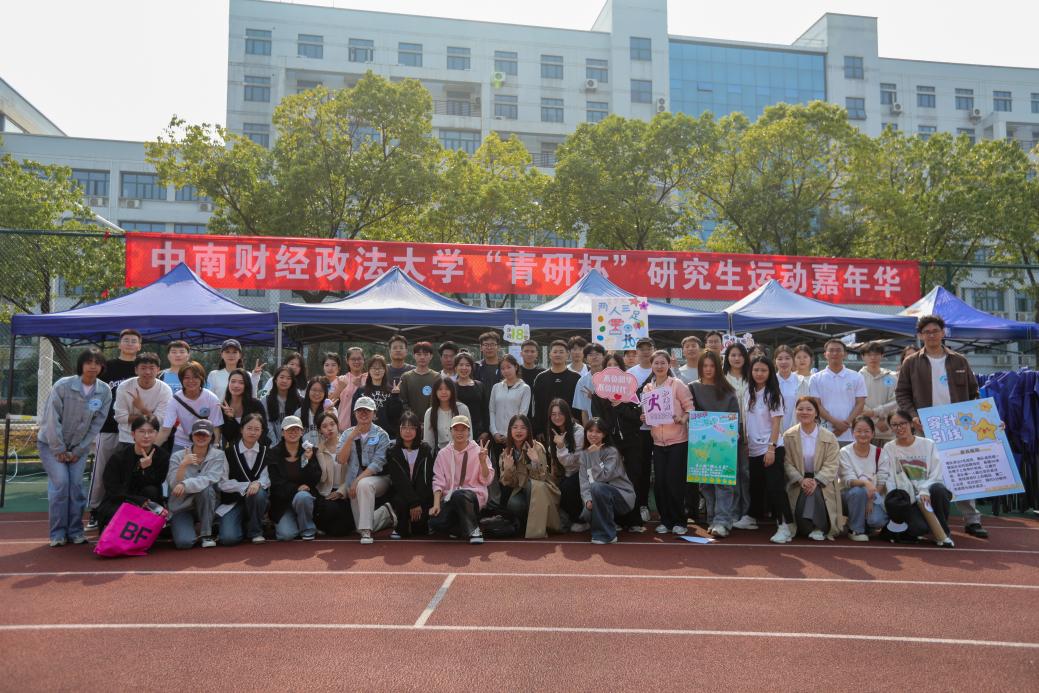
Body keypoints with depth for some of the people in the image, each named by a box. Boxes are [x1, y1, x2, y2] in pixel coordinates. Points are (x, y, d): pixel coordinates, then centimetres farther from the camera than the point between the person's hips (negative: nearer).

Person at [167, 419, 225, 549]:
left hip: (206, 507, 0)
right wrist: (183, 465, -27)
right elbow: (174, 485, -13)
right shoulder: (177, 456, -2)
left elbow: (211, 479, -21)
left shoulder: (218, 455, -5)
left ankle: (206, 534, -15)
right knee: (184, 542, -25)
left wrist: (185, 484, -34)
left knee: (205, 488, -33)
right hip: (181, 507, 0)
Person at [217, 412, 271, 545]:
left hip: (257, 497, 2)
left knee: (258, 493, -36)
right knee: (229, 538, -24)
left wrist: (258, 483, -27)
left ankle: (255, 532, -10)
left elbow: (268, 478, -4)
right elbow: (222, 483, -6)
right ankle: (242, 526, 15)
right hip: (233, 501, -1)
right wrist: (245, 486, -19)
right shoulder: (229, 452, -2)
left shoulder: (266, 452, 3)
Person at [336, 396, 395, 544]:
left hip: (378, 479, -4)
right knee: (361, 527, -2)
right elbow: (341, 460, -5)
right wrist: (352, 437, -14)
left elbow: (377, 463, -13)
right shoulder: (347, 434, 8)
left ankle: (366, 532, -32)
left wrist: (358, 480, -23)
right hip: (355, 484, 4)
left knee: (364, 484, -39)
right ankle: (386, 514, 26)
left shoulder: (381, 435, -2)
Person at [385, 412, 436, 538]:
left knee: (420, 529, -17)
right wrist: (413, 503, -22)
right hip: (401, 492, 0)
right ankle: (401, 528, -5)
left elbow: (426, 480, -7)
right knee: (400, 501, -34)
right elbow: (400, 481, -14)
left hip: (422, 495, 1)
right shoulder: (392, 451, -5)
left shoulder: (425, 450, -3)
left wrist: (418, 503, -18)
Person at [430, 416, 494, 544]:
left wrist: (483, 461, -20)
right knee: (435, 522, -24)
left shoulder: (478, 451, 0)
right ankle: (464, 526, 6)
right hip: (450, 498, 3)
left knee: (458, 495, -37)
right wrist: (436, 503, -11)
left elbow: (486, 480, -4)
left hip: (474, 494, -3)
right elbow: (438, 481, 2)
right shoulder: (443, 454, 6)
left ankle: (473, 529, -13)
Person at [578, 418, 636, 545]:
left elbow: (602, 477, -22)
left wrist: (595, 455, -21)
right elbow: (584, 482, -5)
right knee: (588, 511, -29)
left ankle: (607, 534, -19)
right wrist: (588, 499, -21)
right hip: (601, 497, 4)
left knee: (597, 487, -34)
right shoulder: (583, 455, 5)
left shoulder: (611, 452, -10)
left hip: (623, 496, -4)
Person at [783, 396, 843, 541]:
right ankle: (808, 528, 5)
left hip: (822, 483, -1)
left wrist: (816, 480, -25)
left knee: (815, 491, -32)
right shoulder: (789, 436, 1)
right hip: (798, 482, 1)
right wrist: (801, 480, -21)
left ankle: (819, 528, -15)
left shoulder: (829, 437, -4)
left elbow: (831, 465, -10)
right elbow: (787, 463, -4)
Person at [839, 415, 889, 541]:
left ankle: (866, 524, 12)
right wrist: (865, 482, -39)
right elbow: (848, 480, -19)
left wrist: (871, 499, -20)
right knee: (859, 490, -36)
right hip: (849, 494, -1)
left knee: (878, 520, -28)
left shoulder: (879, 453, -1)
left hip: (873, 495, 1)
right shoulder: (845, 452, -9)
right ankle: (855, 529, -13)